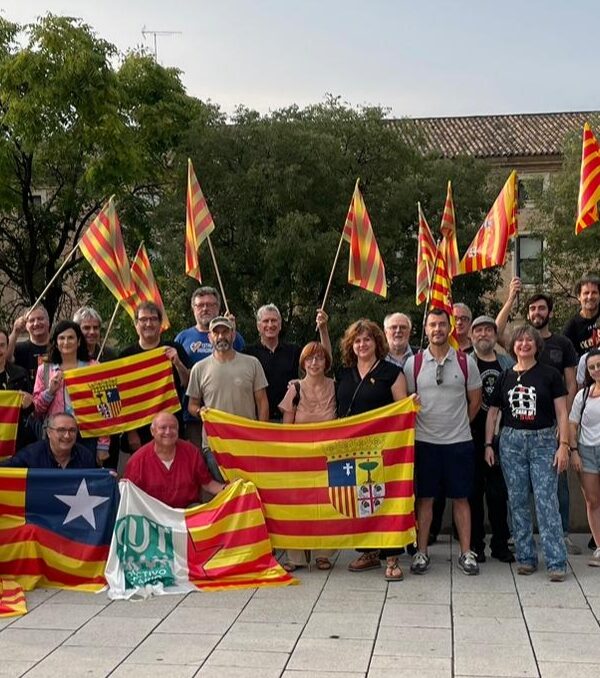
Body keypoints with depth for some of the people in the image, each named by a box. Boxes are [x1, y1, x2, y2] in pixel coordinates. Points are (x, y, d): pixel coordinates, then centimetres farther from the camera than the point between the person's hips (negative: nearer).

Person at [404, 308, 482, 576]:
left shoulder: (466, 362, 0)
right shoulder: (413, 363, 0)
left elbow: (475, 401, 9)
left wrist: (457, 424, 10)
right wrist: (419, 426, 4)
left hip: (459, 441, 0)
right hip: (424, 441, 0)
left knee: (461, 497, 6)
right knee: (425, 498, 6)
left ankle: (466, 553, 15)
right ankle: (421, 552, 15)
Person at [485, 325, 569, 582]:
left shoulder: (550, 375, 1)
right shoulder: (505, 377, 8)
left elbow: (561, 413, -1)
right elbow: (492, 412, 13)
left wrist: (563, 445, -9)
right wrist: (488, 444, 6)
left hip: (543, 441, -3)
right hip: (511, 442, 3)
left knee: (547, 502, -7)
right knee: (518, 502, 6)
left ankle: (557, 562, -3)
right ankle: (526, 558, 15)